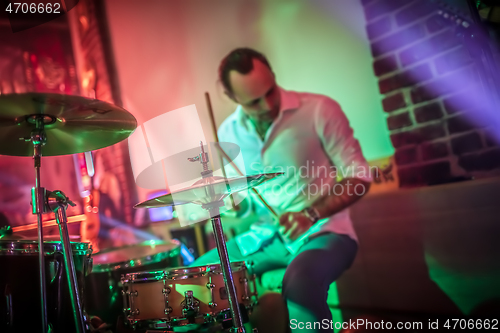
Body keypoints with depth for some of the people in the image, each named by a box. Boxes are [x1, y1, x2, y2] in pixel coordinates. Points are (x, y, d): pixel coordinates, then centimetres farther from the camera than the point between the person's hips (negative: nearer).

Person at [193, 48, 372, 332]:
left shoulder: (319, 110, -12)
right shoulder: (229, 132, 3)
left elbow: (359, 177, -10)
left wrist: (311, 214, -23)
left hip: (322, 232, -5)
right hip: (264, 237, 5)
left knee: (300, 285, -38)